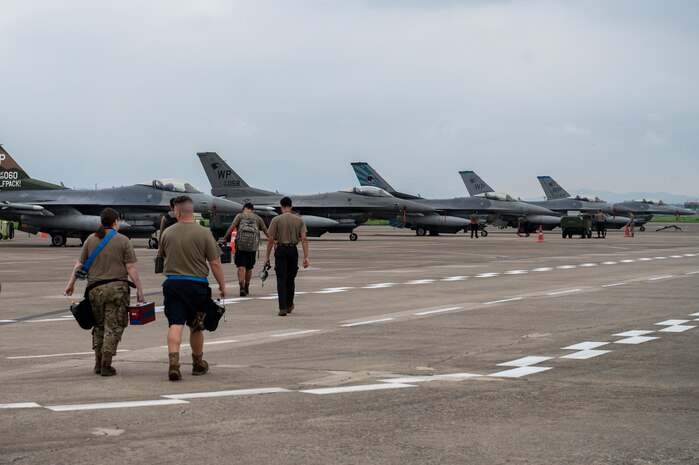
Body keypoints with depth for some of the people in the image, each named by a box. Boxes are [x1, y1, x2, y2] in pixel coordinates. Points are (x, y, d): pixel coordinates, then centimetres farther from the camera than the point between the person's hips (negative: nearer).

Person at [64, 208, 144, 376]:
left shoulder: (91, 239, 7)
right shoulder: (123, 241, -3)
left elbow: (79, 264, 9)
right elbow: (131, 268, -6)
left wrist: (71, 283, 19)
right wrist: (139, 288, 0)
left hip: (95, 289, 4)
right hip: (117, 288, -4)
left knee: (99, 326, 16)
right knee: (113, 328, 1)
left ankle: (98, 363, 17)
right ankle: (106, 365, -2)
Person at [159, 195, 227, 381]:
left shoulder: (167, 233, 2)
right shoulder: (204, 233, -6)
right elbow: (215, 263, -6)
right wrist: (222, 286, 5)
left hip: (172, 282, 1)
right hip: (197, 284, -1)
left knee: (175, 324, -4)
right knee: (196, 327, 14)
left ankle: (173, 363, -21)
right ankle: (198, 364, 30)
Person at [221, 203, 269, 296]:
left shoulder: (240, 216, 4)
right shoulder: (257, 218, 12)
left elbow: (232, 228, -5)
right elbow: (265, 231, 16)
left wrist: (224, 238, -1)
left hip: (241, 246, -2)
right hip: (253, 246, 3)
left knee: (241, 267, -5)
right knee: (249, 268, 14)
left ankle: (242, 287, -21)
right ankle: (246, 288, 23)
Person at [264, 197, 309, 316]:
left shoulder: (276, 220, -4)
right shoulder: (299, 220, 4)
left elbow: (271, 239, -6)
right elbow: (304, 239, -3)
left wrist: (267, 256, 0)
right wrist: (306, 257, -3)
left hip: (281, 250, -3)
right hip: (293, 250, 3)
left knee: (281, 280, -4)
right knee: (291, 279, 17)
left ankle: (283, 308, -13)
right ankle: (289, 305, 28)